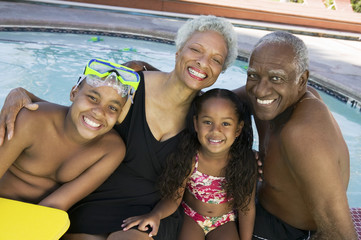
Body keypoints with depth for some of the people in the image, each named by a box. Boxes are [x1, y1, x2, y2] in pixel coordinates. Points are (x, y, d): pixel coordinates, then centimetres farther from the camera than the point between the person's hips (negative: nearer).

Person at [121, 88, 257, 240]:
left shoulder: (244, 163, -23)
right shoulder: (187, 159, -24)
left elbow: (247, 207, -10)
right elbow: (174, 198, -13)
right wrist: (156, 214, -33)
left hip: (225, 221, 0)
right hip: (191, 217, 0)